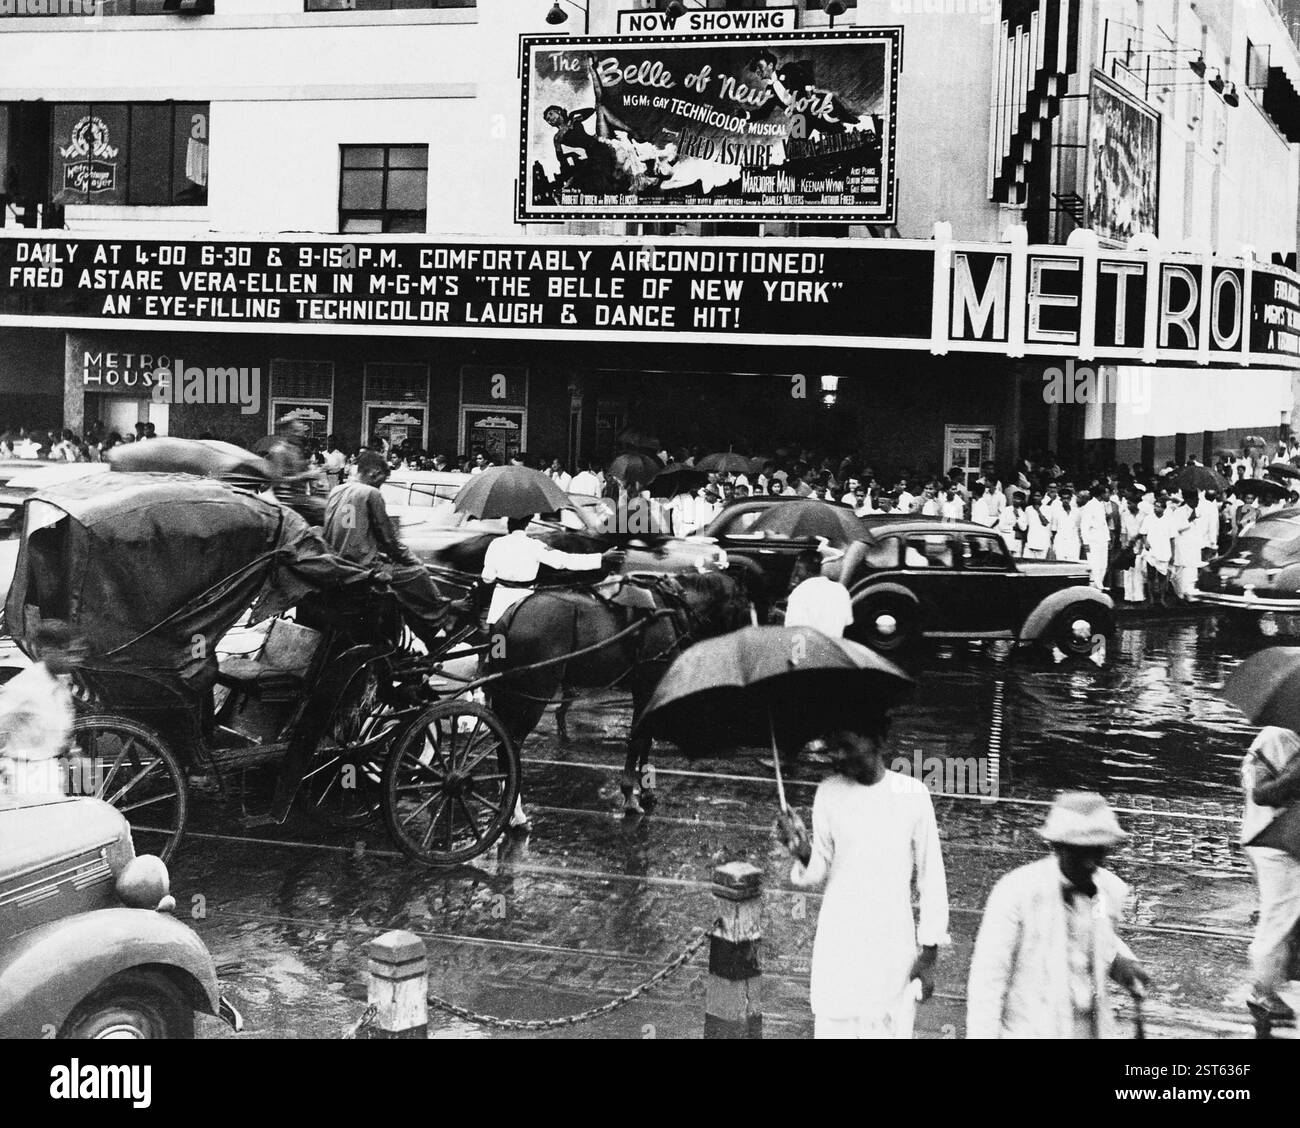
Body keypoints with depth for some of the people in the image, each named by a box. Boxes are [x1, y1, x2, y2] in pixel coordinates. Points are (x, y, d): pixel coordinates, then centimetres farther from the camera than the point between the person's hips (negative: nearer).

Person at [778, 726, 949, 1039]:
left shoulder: (912, 793, -5)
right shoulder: (828, 794, -1)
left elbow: (931, 877, 3)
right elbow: (818, 872, 4)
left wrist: (929, 953, 2)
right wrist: (804, 854, -18)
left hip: (893, 952, -1)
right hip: (838, 951, 1)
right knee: (832, 1027, 0)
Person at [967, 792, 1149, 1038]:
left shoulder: (1111, 890, -2)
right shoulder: (1016, 892, -19)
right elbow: (987, 979, -14)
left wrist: (1123, 963, 0)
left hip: (1092, 1028, 5)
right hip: (1030, 1032, -5)